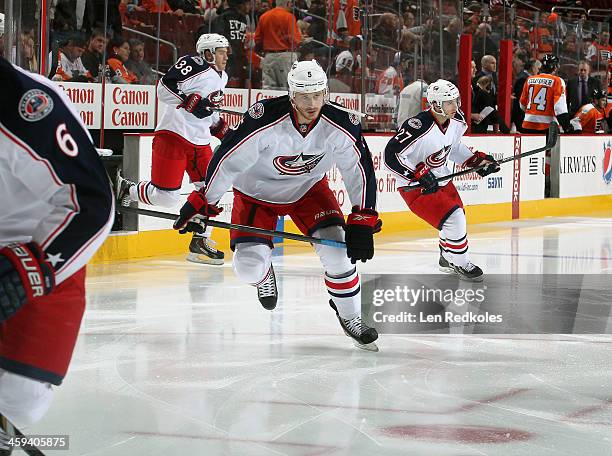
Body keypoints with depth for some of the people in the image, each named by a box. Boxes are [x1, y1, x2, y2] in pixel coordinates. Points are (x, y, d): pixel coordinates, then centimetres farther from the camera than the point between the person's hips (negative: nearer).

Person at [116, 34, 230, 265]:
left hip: (200, 142, 9)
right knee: (165, 196, -9)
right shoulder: (194, 65, -12)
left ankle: (200, 241, 11)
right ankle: (125, 189, 16)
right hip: (174, 135, -9)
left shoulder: (221, 77, 18)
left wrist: (222, 129, 18)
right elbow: (164, 88, -20)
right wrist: (193, 103, -25)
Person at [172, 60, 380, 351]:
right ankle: (264, 273, 25)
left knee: (336, 249, -17)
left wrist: (362, 222, -17)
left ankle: (350, 316, 7)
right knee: (248, 267, -15)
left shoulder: (340, 125, -23)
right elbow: (227, 160, -24)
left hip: (308, 189, 2)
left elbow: (360, 170, -13)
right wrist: (201, 203, -21)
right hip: (256, 192, -2)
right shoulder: (265, 120, -33)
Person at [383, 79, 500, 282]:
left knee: (458, 217, 19)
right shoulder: (418, 127, -32)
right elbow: (391, 155, -31)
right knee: (453, 219, -16)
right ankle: (460, 264, 4)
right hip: (414, 186, -9)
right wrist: (418, 175, -33)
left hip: (439, 178, 9)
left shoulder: (456, 121, -5)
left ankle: (447, 258, 43)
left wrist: (477, 159, 6)